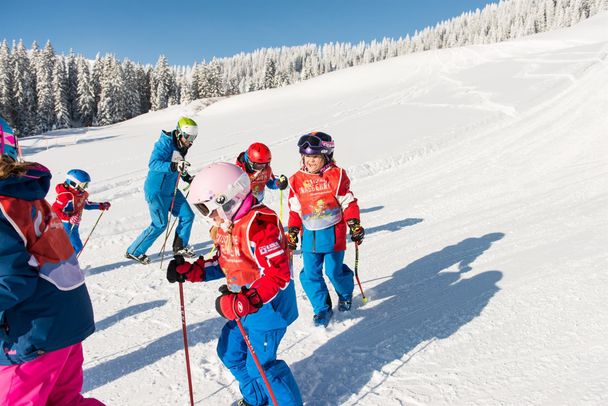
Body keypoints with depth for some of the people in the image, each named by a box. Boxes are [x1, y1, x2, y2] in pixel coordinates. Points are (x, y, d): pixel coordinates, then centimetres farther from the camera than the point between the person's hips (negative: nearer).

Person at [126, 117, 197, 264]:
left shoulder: (181, 146, 5)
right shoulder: (165, 143, -21)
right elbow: (153, 164, -33)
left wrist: (188, 178, 7)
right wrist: (174, 166, -45)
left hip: (171, 189, 8)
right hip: (156, 191, -8)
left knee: (188, 216, 5)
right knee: (160, 225, -6)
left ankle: (180, 247, 24)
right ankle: (134, 252, 11)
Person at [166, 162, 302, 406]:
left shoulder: (259, 224, -28)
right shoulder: (225, 225, 3)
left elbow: (278, 275, -30)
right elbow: (224, 262, 14)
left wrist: (243, 303, -33)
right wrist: (189, 271, 5)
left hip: (268, 306, -10)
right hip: (242, 304, 10)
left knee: (260, 366, -1)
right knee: (230, 352, 21)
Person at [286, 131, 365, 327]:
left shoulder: (337, 176, -7)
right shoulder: (297, 180, 2)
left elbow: (348, 202, -2)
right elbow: (295, 209, 8)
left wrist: (355, 224, -9)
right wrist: (292, 232, 5)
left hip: (333, 233, -3)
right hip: (309, 235, 3)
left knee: (334, 271, 5)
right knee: (310, 274, 1)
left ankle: (345, 294, 38)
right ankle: (322, 309, 19)